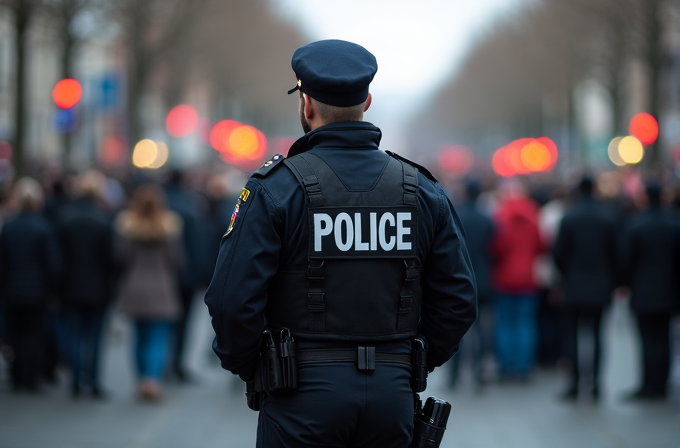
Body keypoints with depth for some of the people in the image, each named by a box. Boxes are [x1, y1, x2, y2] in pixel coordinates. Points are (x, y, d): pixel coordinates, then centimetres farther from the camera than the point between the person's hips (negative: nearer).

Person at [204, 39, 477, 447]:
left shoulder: (275, 188, -6)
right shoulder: (423, 191, 6)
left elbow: (233, 299, -12)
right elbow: (458, 301, 6)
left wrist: (246, 366, 5)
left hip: (304, 396, -3)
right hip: (392, 393, 4)